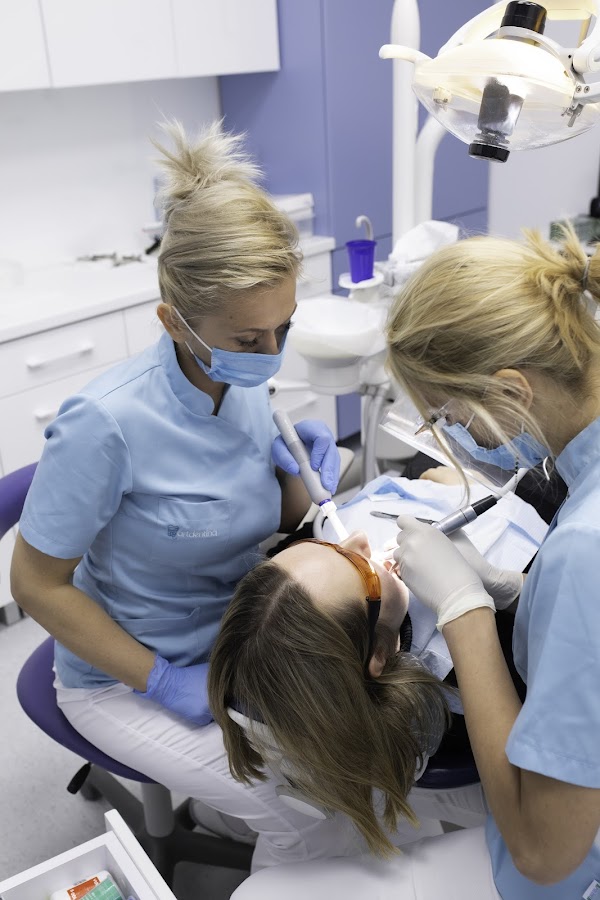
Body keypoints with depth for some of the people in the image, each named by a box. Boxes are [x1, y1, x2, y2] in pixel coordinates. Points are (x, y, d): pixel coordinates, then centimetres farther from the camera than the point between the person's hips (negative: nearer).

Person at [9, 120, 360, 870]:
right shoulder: (105, 424, -28)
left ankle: (240, 813, 21)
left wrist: (303, 483, -17)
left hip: (238, 641, 6)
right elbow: (37, 585, -18)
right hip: (125, 676, -6)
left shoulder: (247, 385, -9)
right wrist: (165, 683, -18)